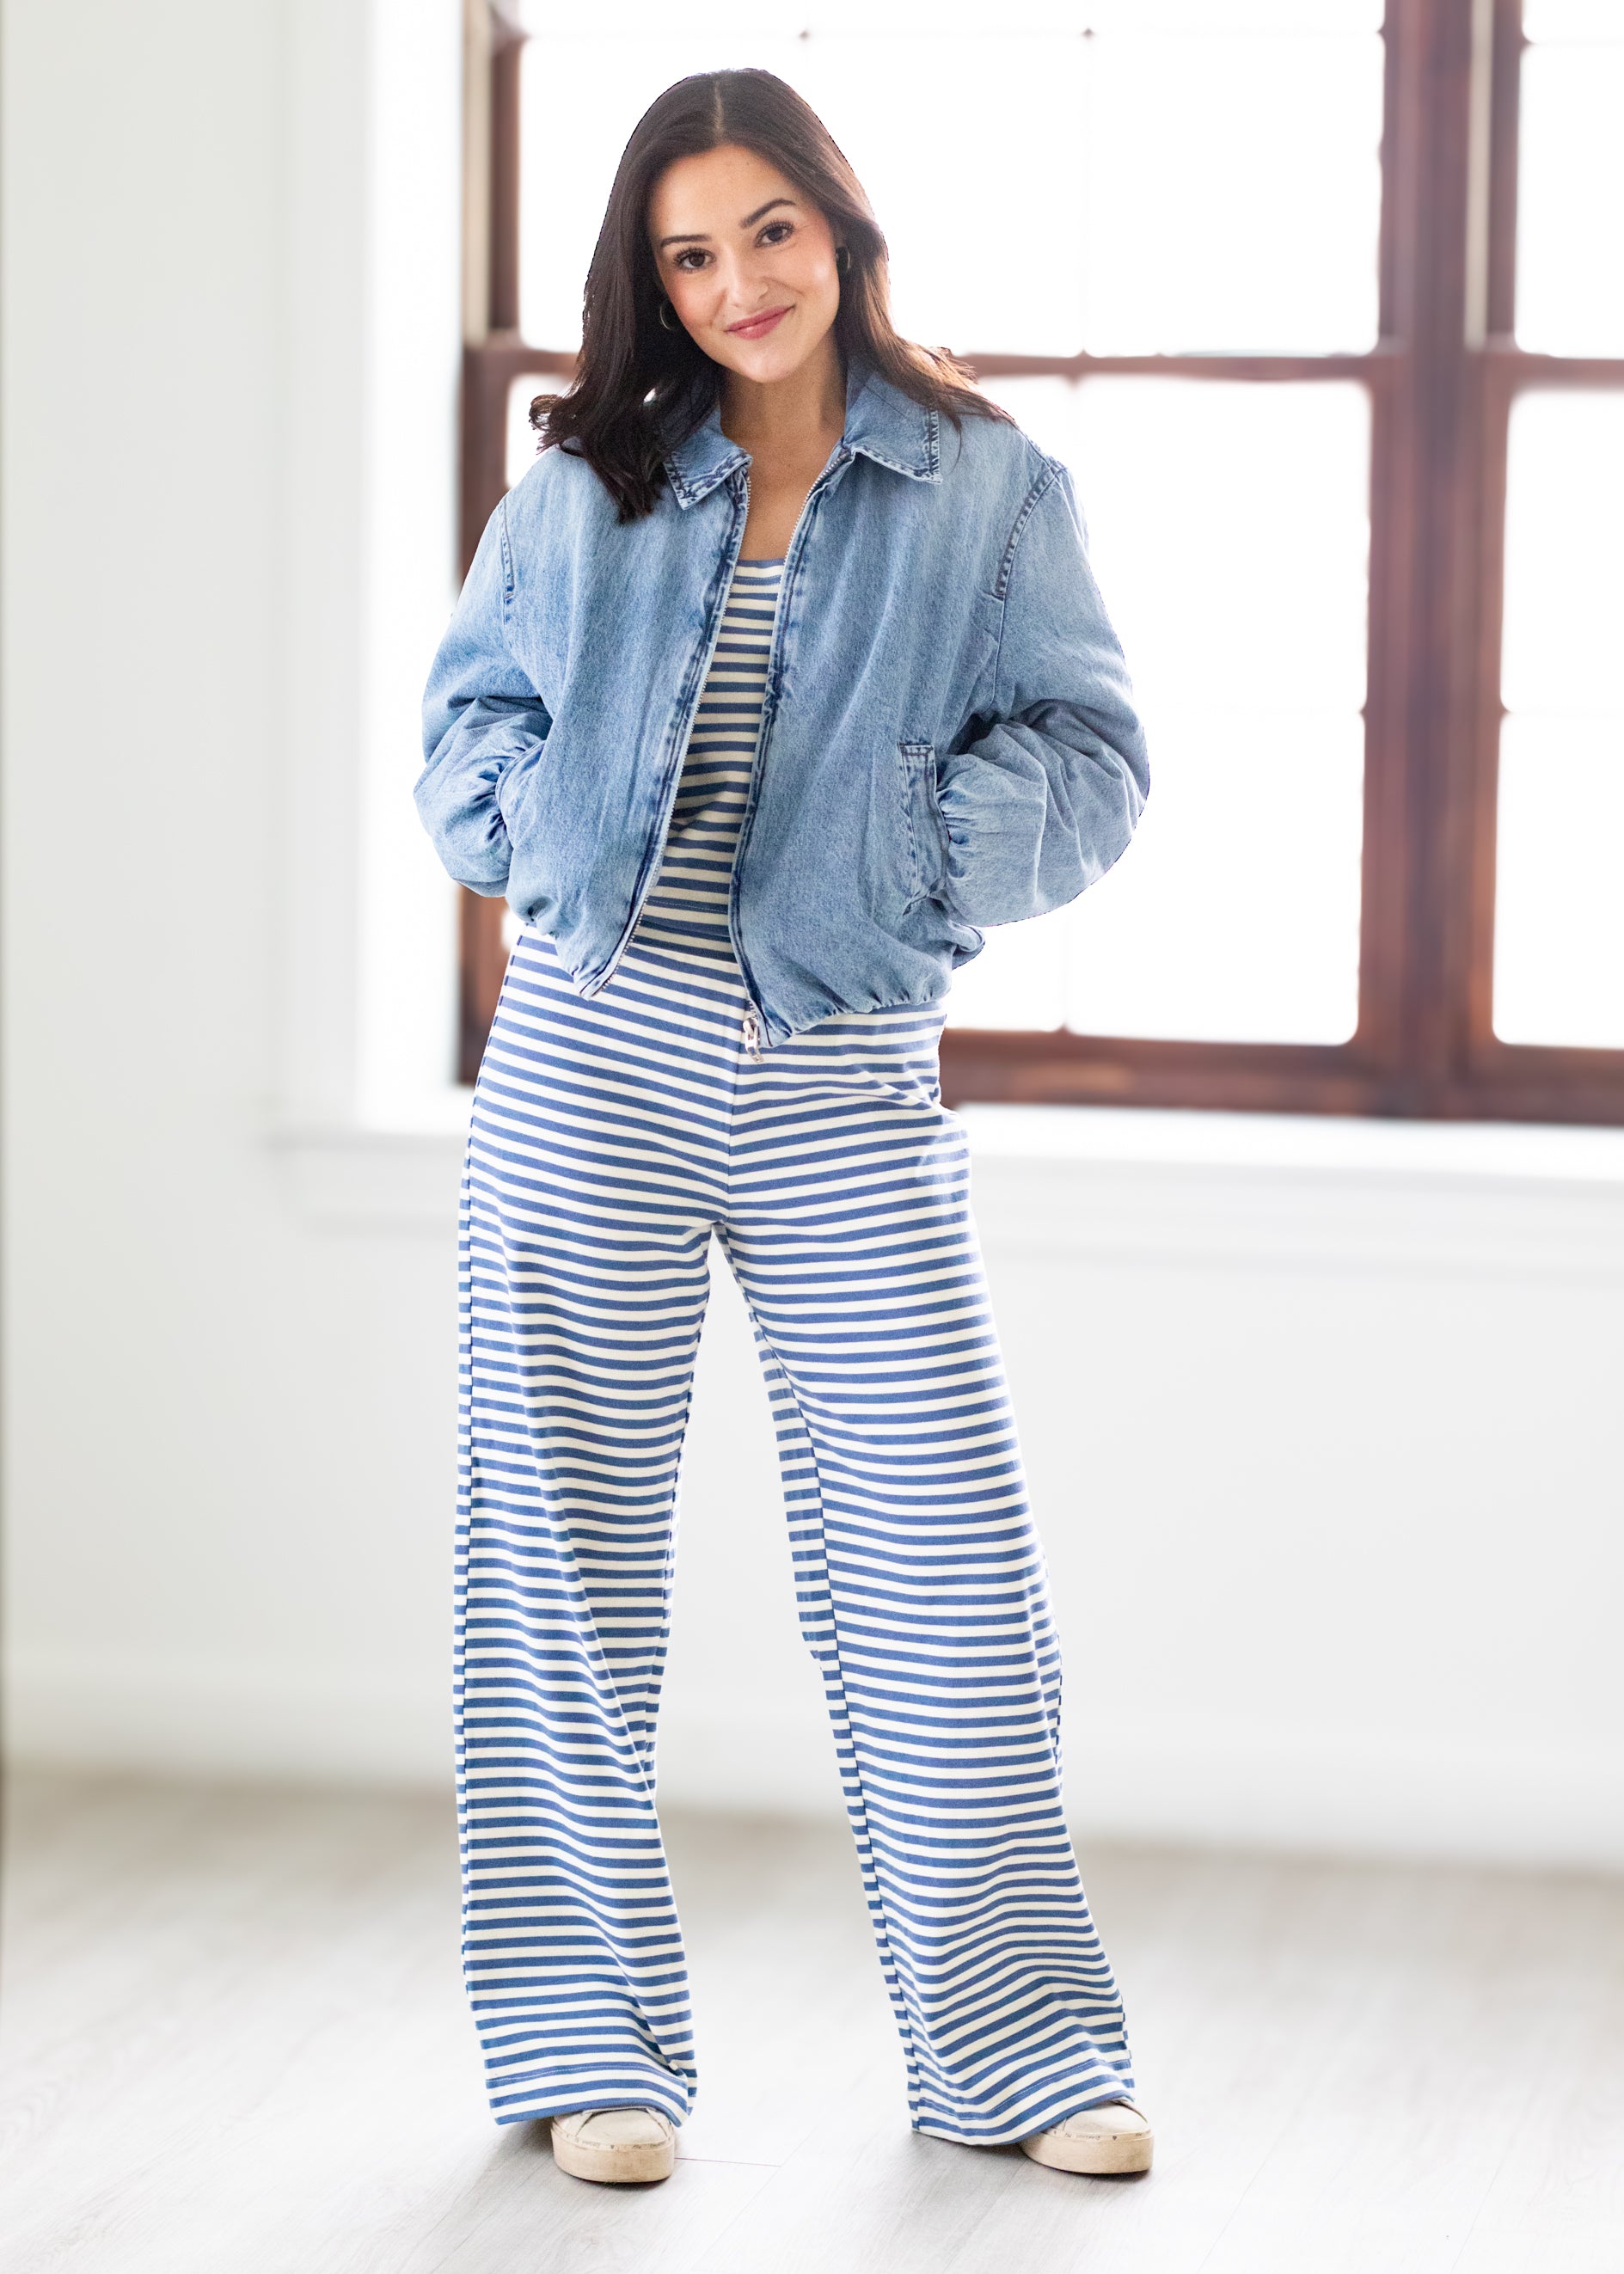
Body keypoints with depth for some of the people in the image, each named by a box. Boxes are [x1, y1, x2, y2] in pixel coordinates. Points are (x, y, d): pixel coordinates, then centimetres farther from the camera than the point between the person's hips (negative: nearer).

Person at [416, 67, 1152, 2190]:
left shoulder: (989, 488, 5)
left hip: (850, 1075, -1)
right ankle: (594, 2050, 16)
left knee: (941, 1553, 0)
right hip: (597, 1053, 1)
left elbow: (1091, 757, 1)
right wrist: (548, 823, -6)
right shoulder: (587, 485, 10)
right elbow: (467, 717, 15)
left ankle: (1014, 2047, 15)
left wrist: (909, 843, -15)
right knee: (566, 1551, 4)